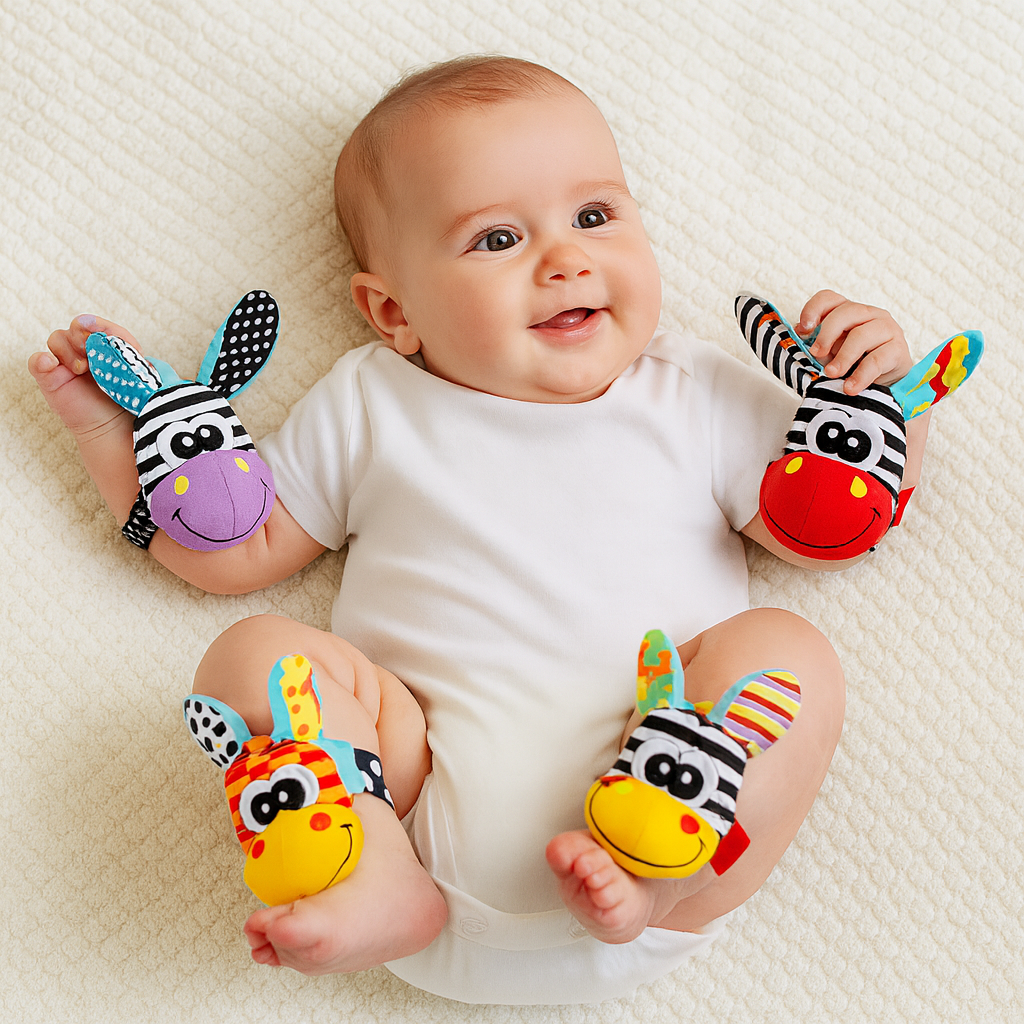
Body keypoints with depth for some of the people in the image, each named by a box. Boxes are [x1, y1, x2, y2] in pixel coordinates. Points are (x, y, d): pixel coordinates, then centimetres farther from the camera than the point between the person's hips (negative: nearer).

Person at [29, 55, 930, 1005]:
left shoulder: (697, 395, 16)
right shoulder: (368, 406, 17)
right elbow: (236, 547, 21)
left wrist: (873, 397, -1)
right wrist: (114, 426, 16)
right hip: (426, 798, 1)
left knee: (784, 650, -22)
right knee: (257, 653, -16)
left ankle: (645, 877, -35)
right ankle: (379, 885, -31)